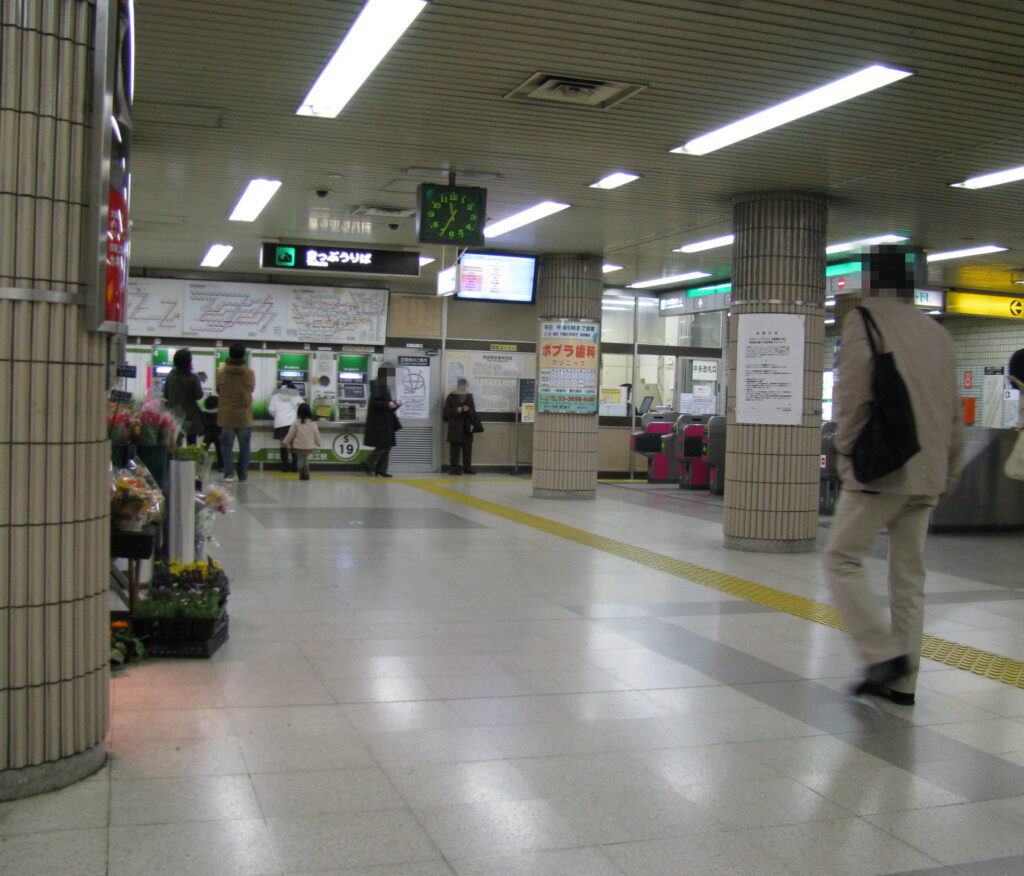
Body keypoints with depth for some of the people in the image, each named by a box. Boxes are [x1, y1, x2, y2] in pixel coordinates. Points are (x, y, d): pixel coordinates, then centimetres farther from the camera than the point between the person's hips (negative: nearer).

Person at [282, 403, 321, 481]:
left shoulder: (296, 422, -8)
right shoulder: (312, 423, -3)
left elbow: (291, 433, -3)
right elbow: (316, 434, 4)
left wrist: (285, 442, 7)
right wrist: (318, 443, 19)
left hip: (298, 446, -2)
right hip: (309, 446, 2)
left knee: (300, 459, 11)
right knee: (306, 459, 17)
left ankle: (301, 475, 6)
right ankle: (306, 474, 5)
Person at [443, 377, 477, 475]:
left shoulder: (469, 397, 13)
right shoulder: (451, 397, 3)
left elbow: (474, 413, 13)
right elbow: (446, 412, -2)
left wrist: (468, 410, -9)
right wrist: (456, 410, -16)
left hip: (467, 428, 3)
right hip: (455, 429, -3)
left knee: (468, 448, 3)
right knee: (455, 448, -5)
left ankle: (467, 468, 9)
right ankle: (454, 468, 0)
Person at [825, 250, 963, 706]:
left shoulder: (864, 320, -4)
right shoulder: (939, 333, 15)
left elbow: (853, 393, -13)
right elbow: (953, 409, 17)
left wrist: (847, 449, -1)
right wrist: (948, 471, 22)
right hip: (927, 474, 7)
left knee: (844, 559, 3)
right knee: (909, 575, 10)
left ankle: (885, 653, -8)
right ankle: (902, 680, 14)